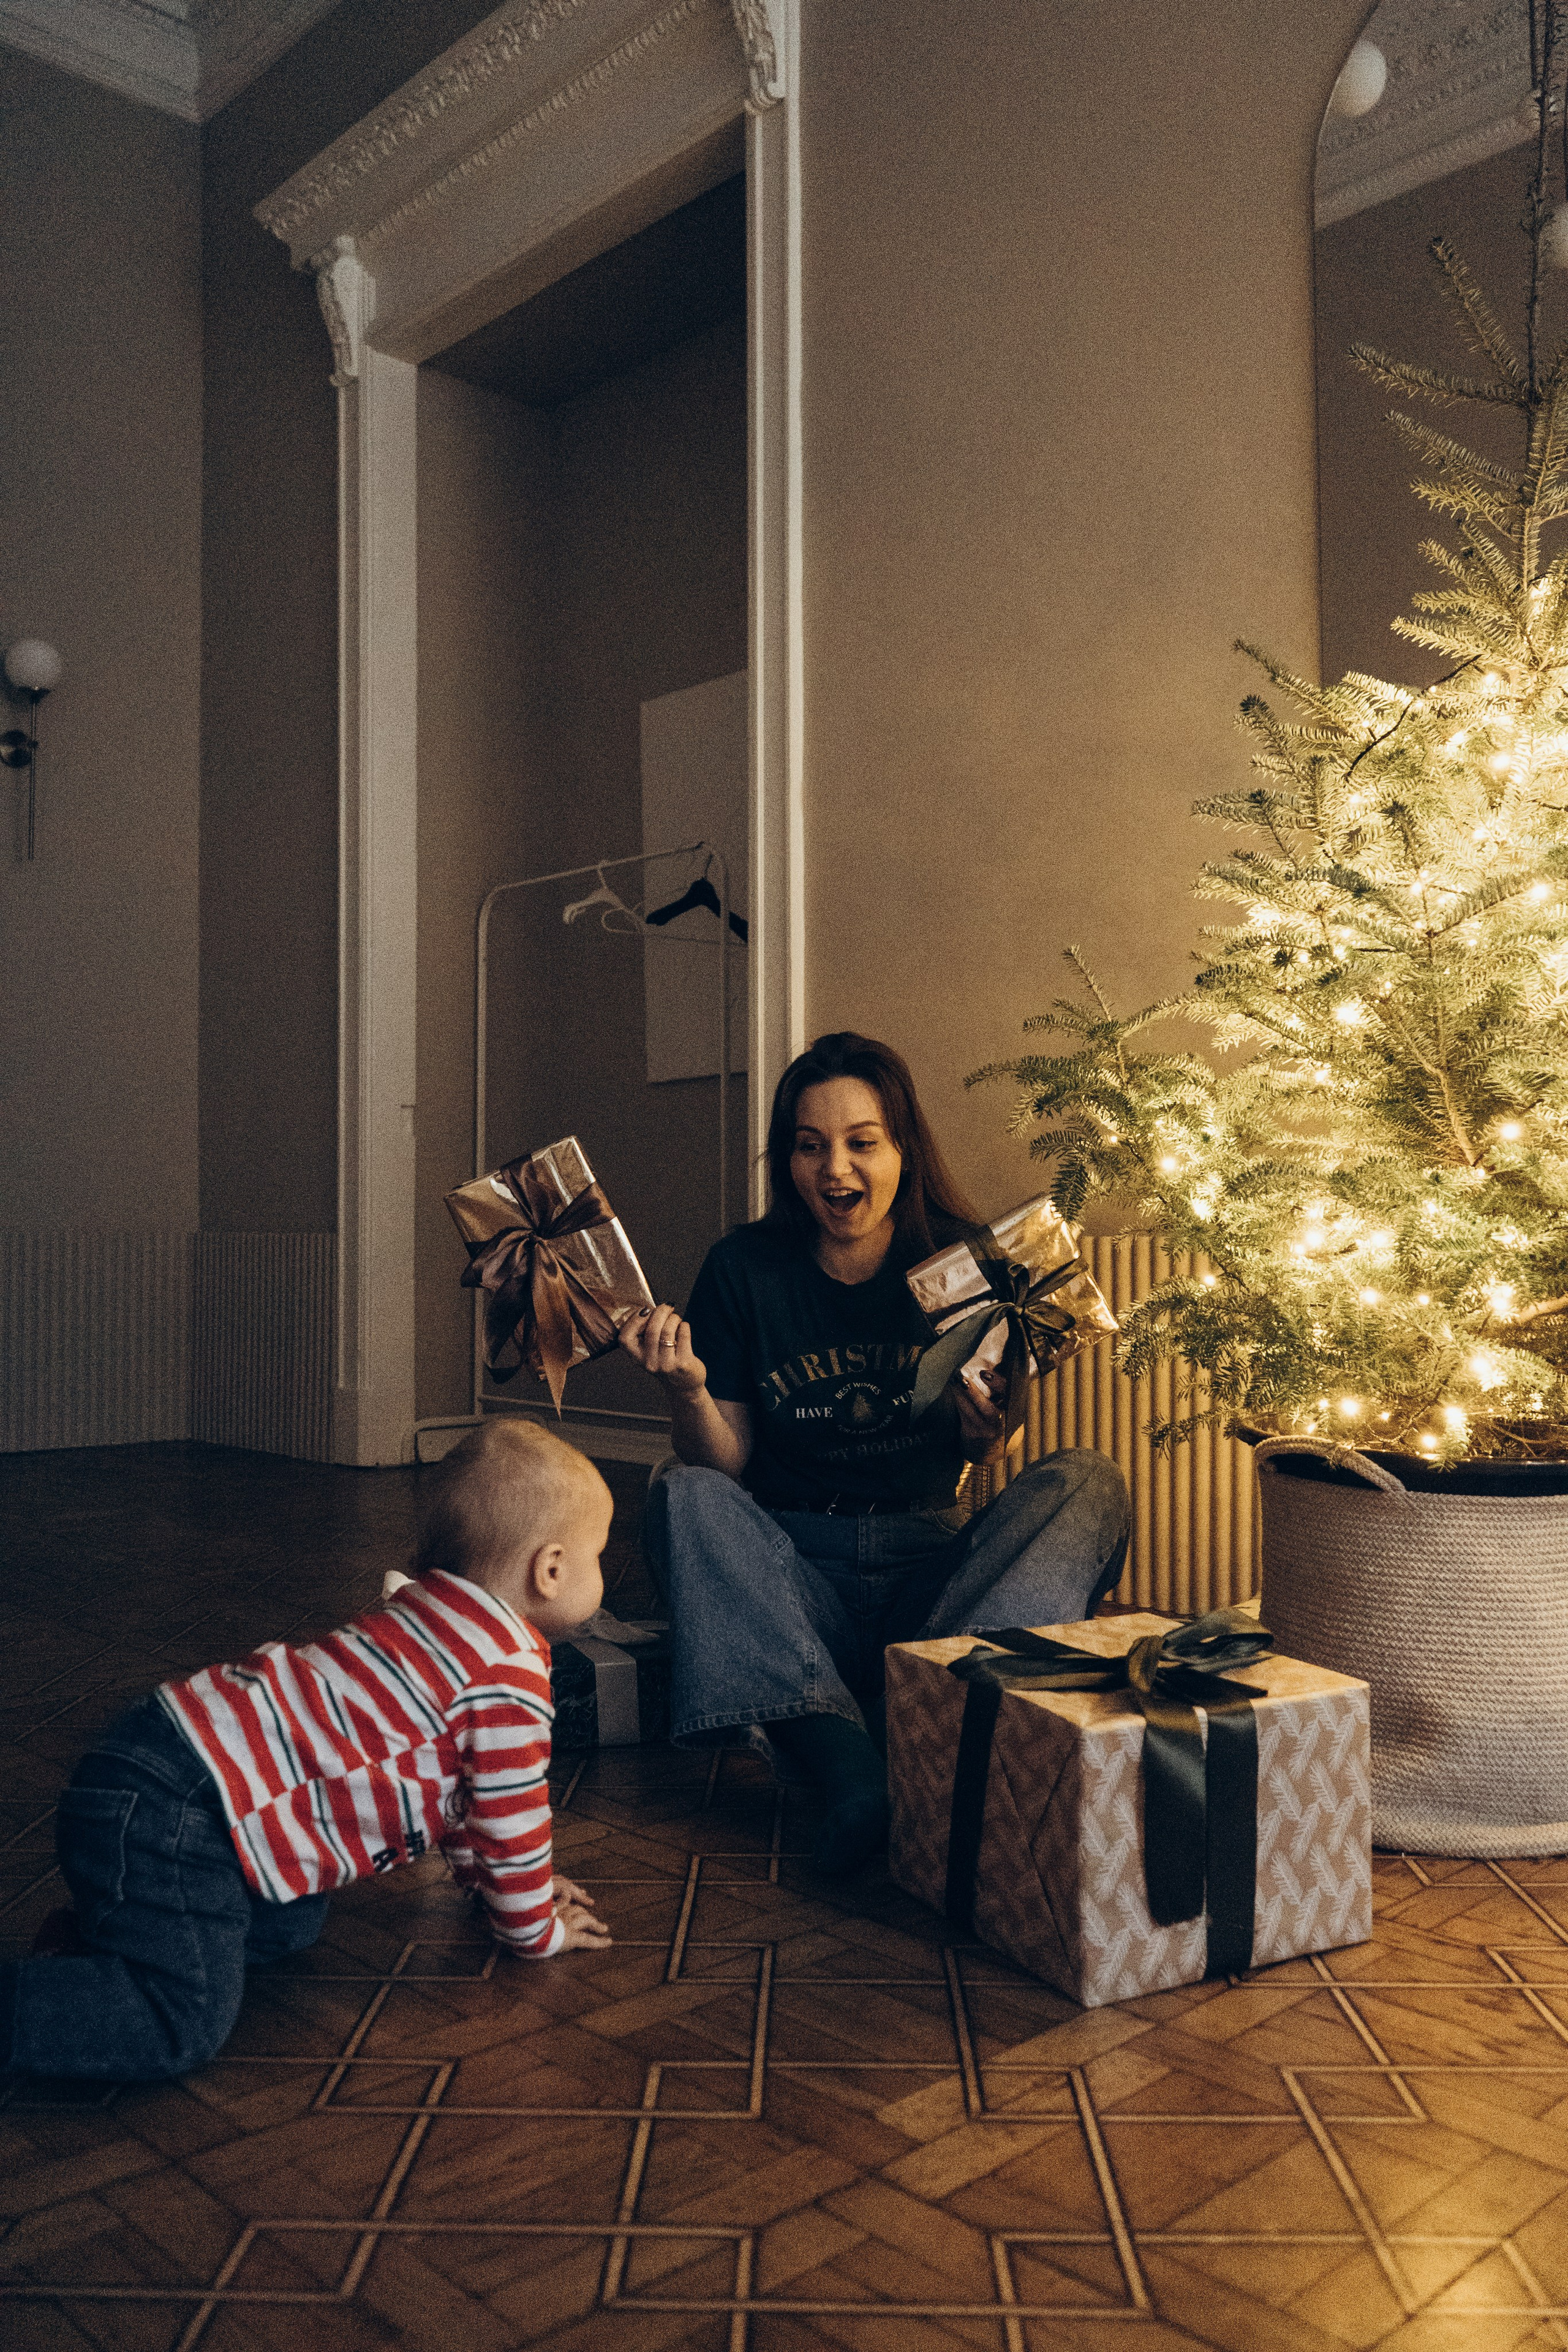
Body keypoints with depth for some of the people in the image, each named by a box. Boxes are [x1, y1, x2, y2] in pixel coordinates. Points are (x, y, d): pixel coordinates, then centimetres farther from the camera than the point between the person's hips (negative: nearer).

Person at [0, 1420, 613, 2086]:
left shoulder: (440, 1616, 20)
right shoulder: (511, 1677, -12)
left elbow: (455, 1778, 34)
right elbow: (512, 1821, -4)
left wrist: (487, 1877, 41)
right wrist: (537, 1931, 14)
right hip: (166, 1812, -10)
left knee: (291, 1929, 20)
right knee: (187, 2025, -15)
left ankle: (112, 1928, 21)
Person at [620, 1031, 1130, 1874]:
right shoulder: (744, 1269, -2)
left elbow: (975, 1454, 9)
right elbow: (723, 1468, 0)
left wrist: (985, 1431, -14)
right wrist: (687, 1390, -20)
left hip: (928, 1568, 1)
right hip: (792, 1576, 0)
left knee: (1085, 1482, -21)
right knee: (683, 1496, -28)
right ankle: (848, 1766, -43)